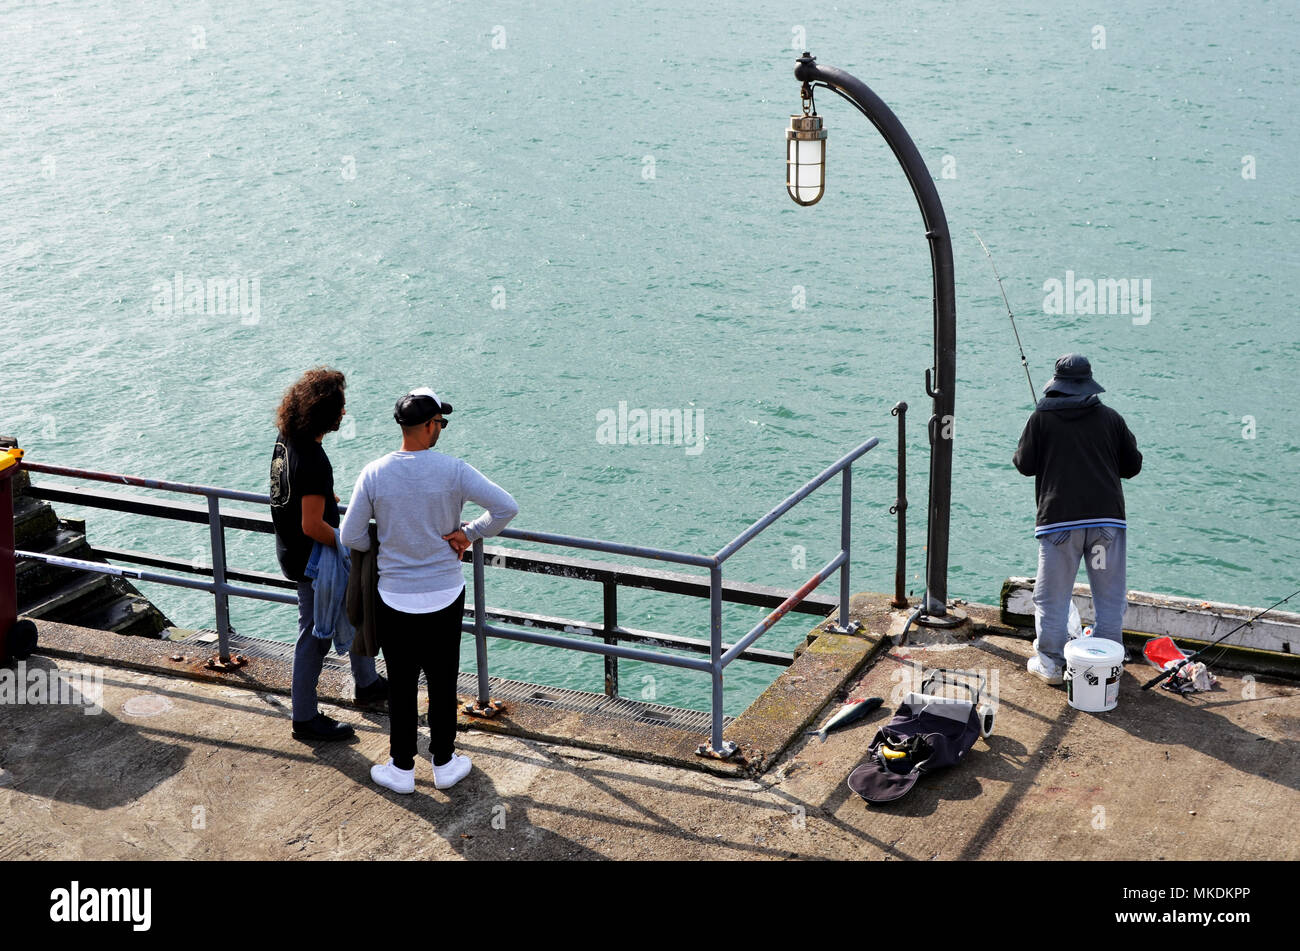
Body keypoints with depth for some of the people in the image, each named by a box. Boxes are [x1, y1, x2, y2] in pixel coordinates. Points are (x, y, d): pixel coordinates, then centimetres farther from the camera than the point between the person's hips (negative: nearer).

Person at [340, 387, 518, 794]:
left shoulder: (374, 473, -9)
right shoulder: (453, 470, -12)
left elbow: (350, 537, -5)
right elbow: (506, 507, -17)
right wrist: (469, 533, -3)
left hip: (395, 597, 0)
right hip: (445, 596, 0)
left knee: (401, 685, 11)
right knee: (442, 683, 13)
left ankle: (402, 768, 21)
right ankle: (444, 763, 25)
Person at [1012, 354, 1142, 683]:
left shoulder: (1042, 417, 0)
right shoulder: (1111, 418, 6)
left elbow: (1025, 465, 2)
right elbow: (1132, 466, 13)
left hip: (1059, 520, -2)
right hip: (1107, 517, 2)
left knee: (1052, 595, 8)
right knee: (1109, 596, 11)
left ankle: (1051, 663, 11)